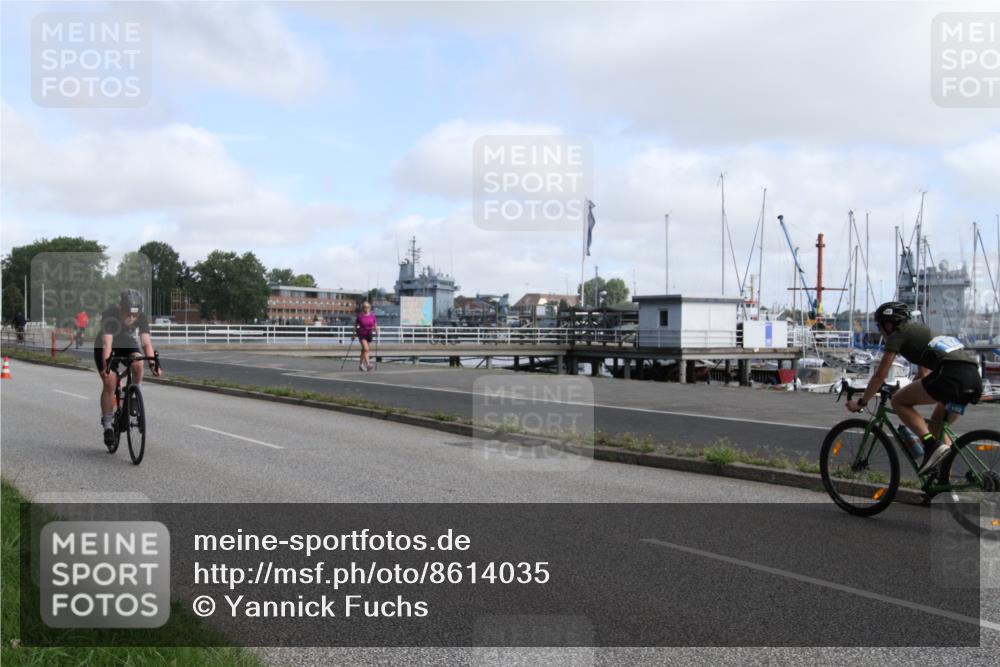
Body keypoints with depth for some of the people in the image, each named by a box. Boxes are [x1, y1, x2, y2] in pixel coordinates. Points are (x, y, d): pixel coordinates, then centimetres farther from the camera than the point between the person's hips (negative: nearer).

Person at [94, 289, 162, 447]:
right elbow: (107, 343, -43)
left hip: (127, 343, 2)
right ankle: (107, 425, -1)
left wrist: (153, 364, -48)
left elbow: (146, 342, -34)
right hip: (104, 345, -2)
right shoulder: (109, 316, -35)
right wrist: (106, 365, -57)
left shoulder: (142, 317, -27)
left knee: (137, 364, -30)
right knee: (109, 383, -14)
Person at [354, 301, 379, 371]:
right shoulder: (359, 316, -5)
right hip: (361, 334, -4)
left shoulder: (372, 315, 2)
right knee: (366, 349, -19)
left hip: (369, 335, 4)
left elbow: (375, 325, 9)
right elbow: (355, 325, 5)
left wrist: (376, 329, -11)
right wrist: (354, 334, 6)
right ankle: (368, 364, -28)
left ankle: (362, 365, 26)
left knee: (364, 350, 14)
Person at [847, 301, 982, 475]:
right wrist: (908, 392, 53)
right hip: (974, 376, 8)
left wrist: (860, 402, 18)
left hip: (951, 374, -8)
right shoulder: (920, 330, 33)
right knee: (937, 425, 24)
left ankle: (932, 445, -12)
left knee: (898, 401, 4)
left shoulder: (897, 335, 9)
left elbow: (880, 375, 8)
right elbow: (923, 374, 42)